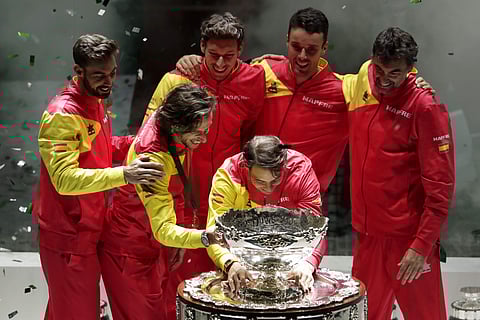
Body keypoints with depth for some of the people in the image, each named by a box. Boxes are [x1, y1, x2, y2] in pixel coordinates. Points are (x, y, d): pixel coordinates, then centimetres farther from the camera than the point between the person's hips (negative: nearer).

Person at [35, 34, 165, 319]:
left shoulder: (97, 101, 8)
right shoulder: (62, 115, -22)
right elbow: (65, 179, -31)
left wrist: (135, 143, 4)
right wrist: (124, 175, -41)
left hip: (89, 229, 9)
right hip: (68, 236, -9)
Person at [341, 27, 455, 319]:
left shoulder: (425, 106, -13)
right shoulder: (357, 87, 2)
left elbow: (440, 186, -14)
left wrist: (422, 245, -16)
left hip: (409, 239, -5)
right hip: (366, 234, 5)